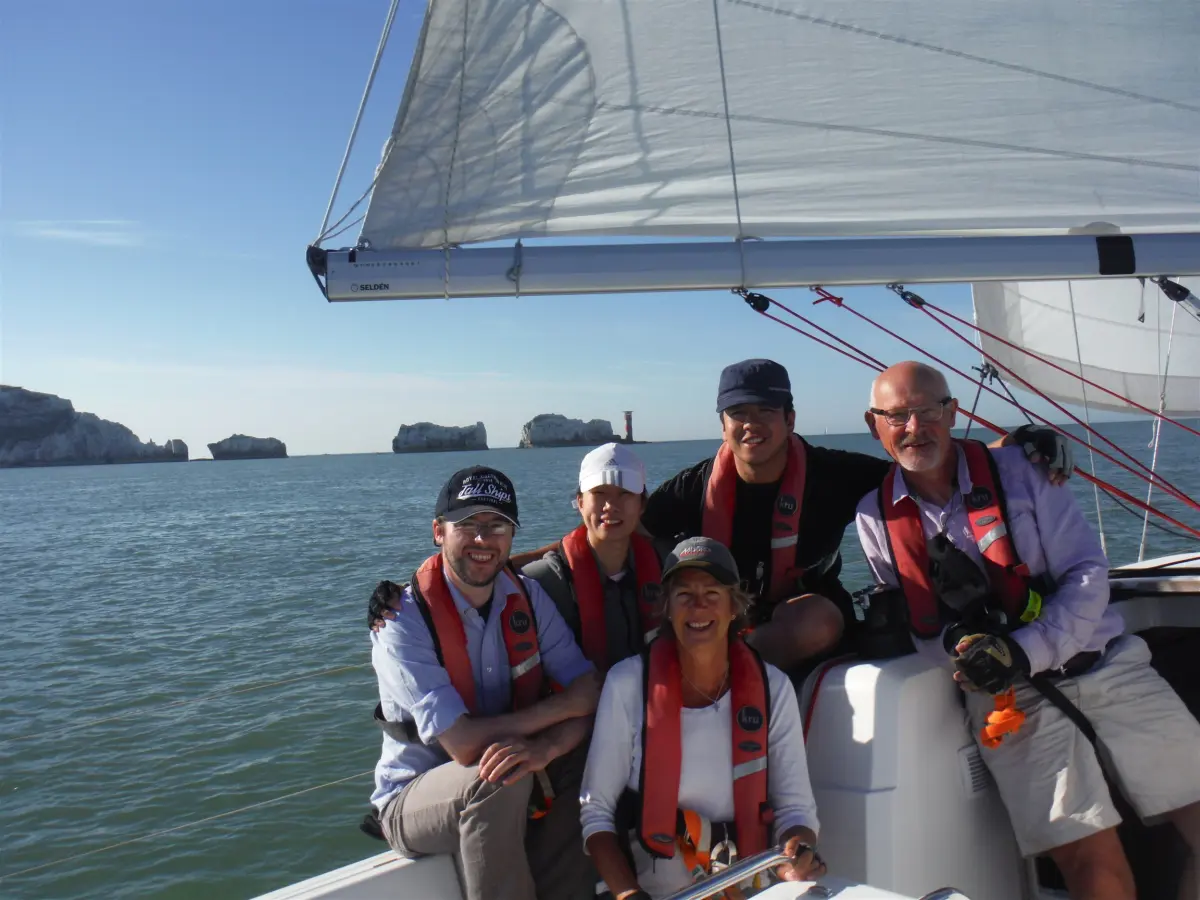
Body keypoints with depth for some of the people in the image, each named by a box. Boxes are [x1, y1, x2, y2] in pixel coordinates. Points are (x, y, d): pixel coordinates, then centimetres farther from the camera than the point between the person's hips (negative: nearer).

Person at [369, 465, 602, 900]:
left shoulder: (528, 596, -2)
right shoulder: (402, 619, -19)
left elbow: (588, 693, -11)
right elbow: (464, 745, -26)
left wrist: (544, 747, -32)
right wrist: (560, 706, -18)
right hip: (414, 797, -5)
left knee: (589, 762, -21)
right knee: (497, 779, -33)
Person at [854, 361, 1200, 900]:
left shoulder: (1015, 469, -3)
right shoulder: (876, 517, 1)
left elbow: (1088, 575, -6)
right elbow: (909, 625, 5)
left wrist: (1025, 651, -19)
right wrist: (961, 646, -17)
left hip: (1103, 664, 1)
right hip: (1008, 696, -1)